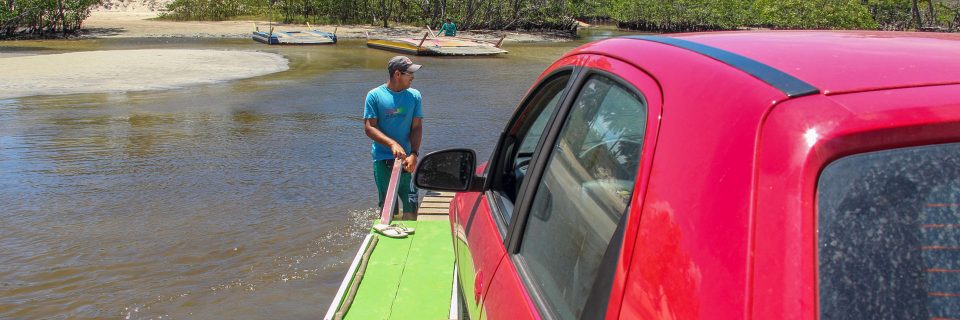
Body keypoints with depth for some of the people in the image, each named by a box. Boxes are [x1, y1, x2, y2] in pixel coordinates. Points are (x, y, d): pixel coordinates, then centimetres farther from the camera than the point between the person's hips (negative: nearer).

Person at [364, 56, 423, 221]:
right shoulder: (375, 95, -1)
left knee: (411, 208, -3)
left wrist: (414, 154, -12)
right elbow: (369, 127, -5)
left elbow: (416, 127, 3)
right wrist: (392, 144, -19)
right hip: (383, 160, -2)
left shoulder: (414, 95, 5)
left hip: (407, 160, 2)